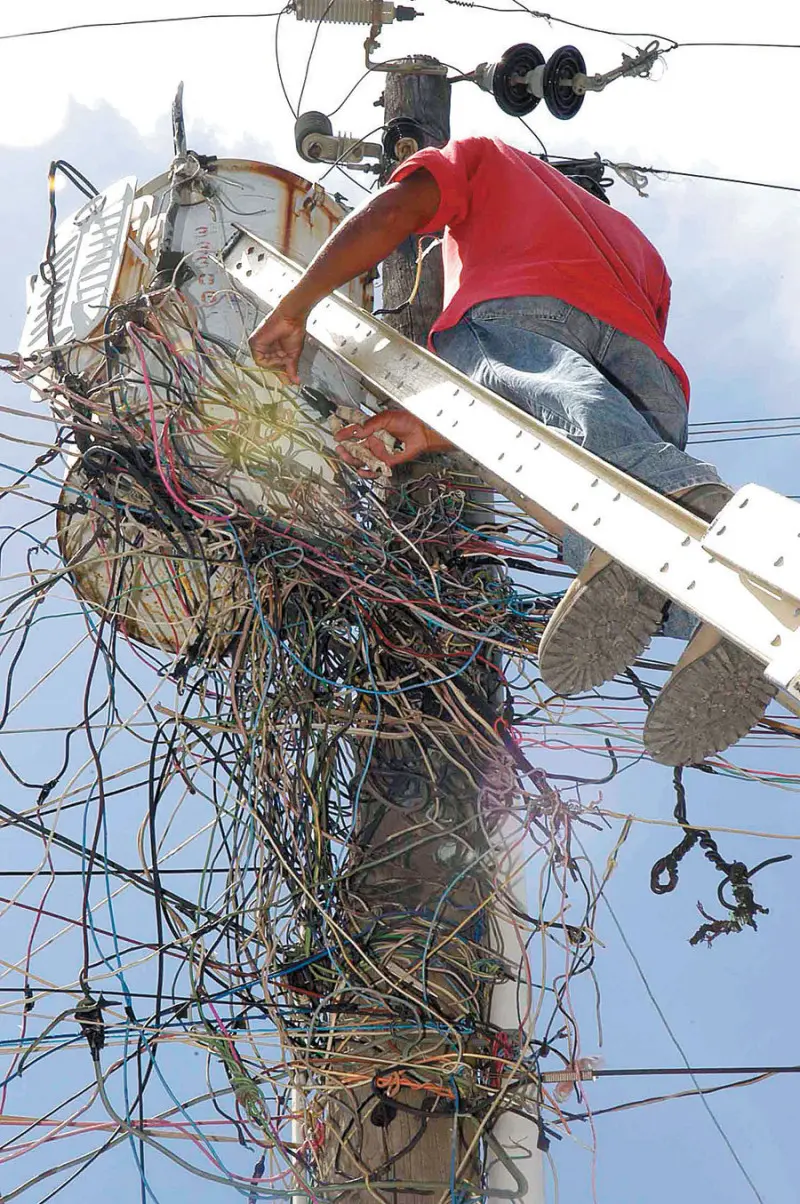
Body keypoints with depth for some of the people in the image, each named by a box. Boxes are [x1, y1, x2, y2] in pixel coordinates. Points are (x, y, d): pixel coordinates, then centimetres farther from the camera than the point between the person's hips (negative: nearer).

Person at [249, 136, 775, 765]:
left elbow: (389, 214, 17)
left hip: (513, 307, -4)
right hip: (644, 357, 5)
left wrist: (293, 309, 24)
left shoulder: (484, 158, 38)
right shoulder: (634, 243, 47)